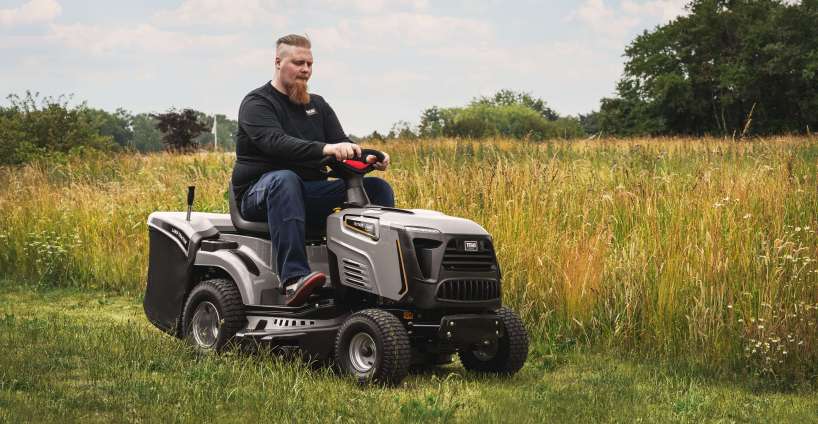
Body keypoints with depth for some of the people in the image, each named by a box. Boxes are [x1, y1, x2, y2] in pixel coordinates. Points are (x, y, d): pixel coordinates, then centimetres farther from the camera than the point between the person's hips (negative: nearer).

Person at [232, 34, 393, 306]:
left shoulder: (317, 105, 19)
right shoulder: (257, 103, -4)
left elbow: (343, 147, 9)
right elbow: (275, 142, -24)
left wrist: (369, 159, -15)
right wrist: (324, 149, -39)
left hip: (309, 193, 6)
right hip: (259, 193, -6)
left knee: (377, 188, -9)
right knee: (285, 179, -41)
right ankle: (294, 279, -52)